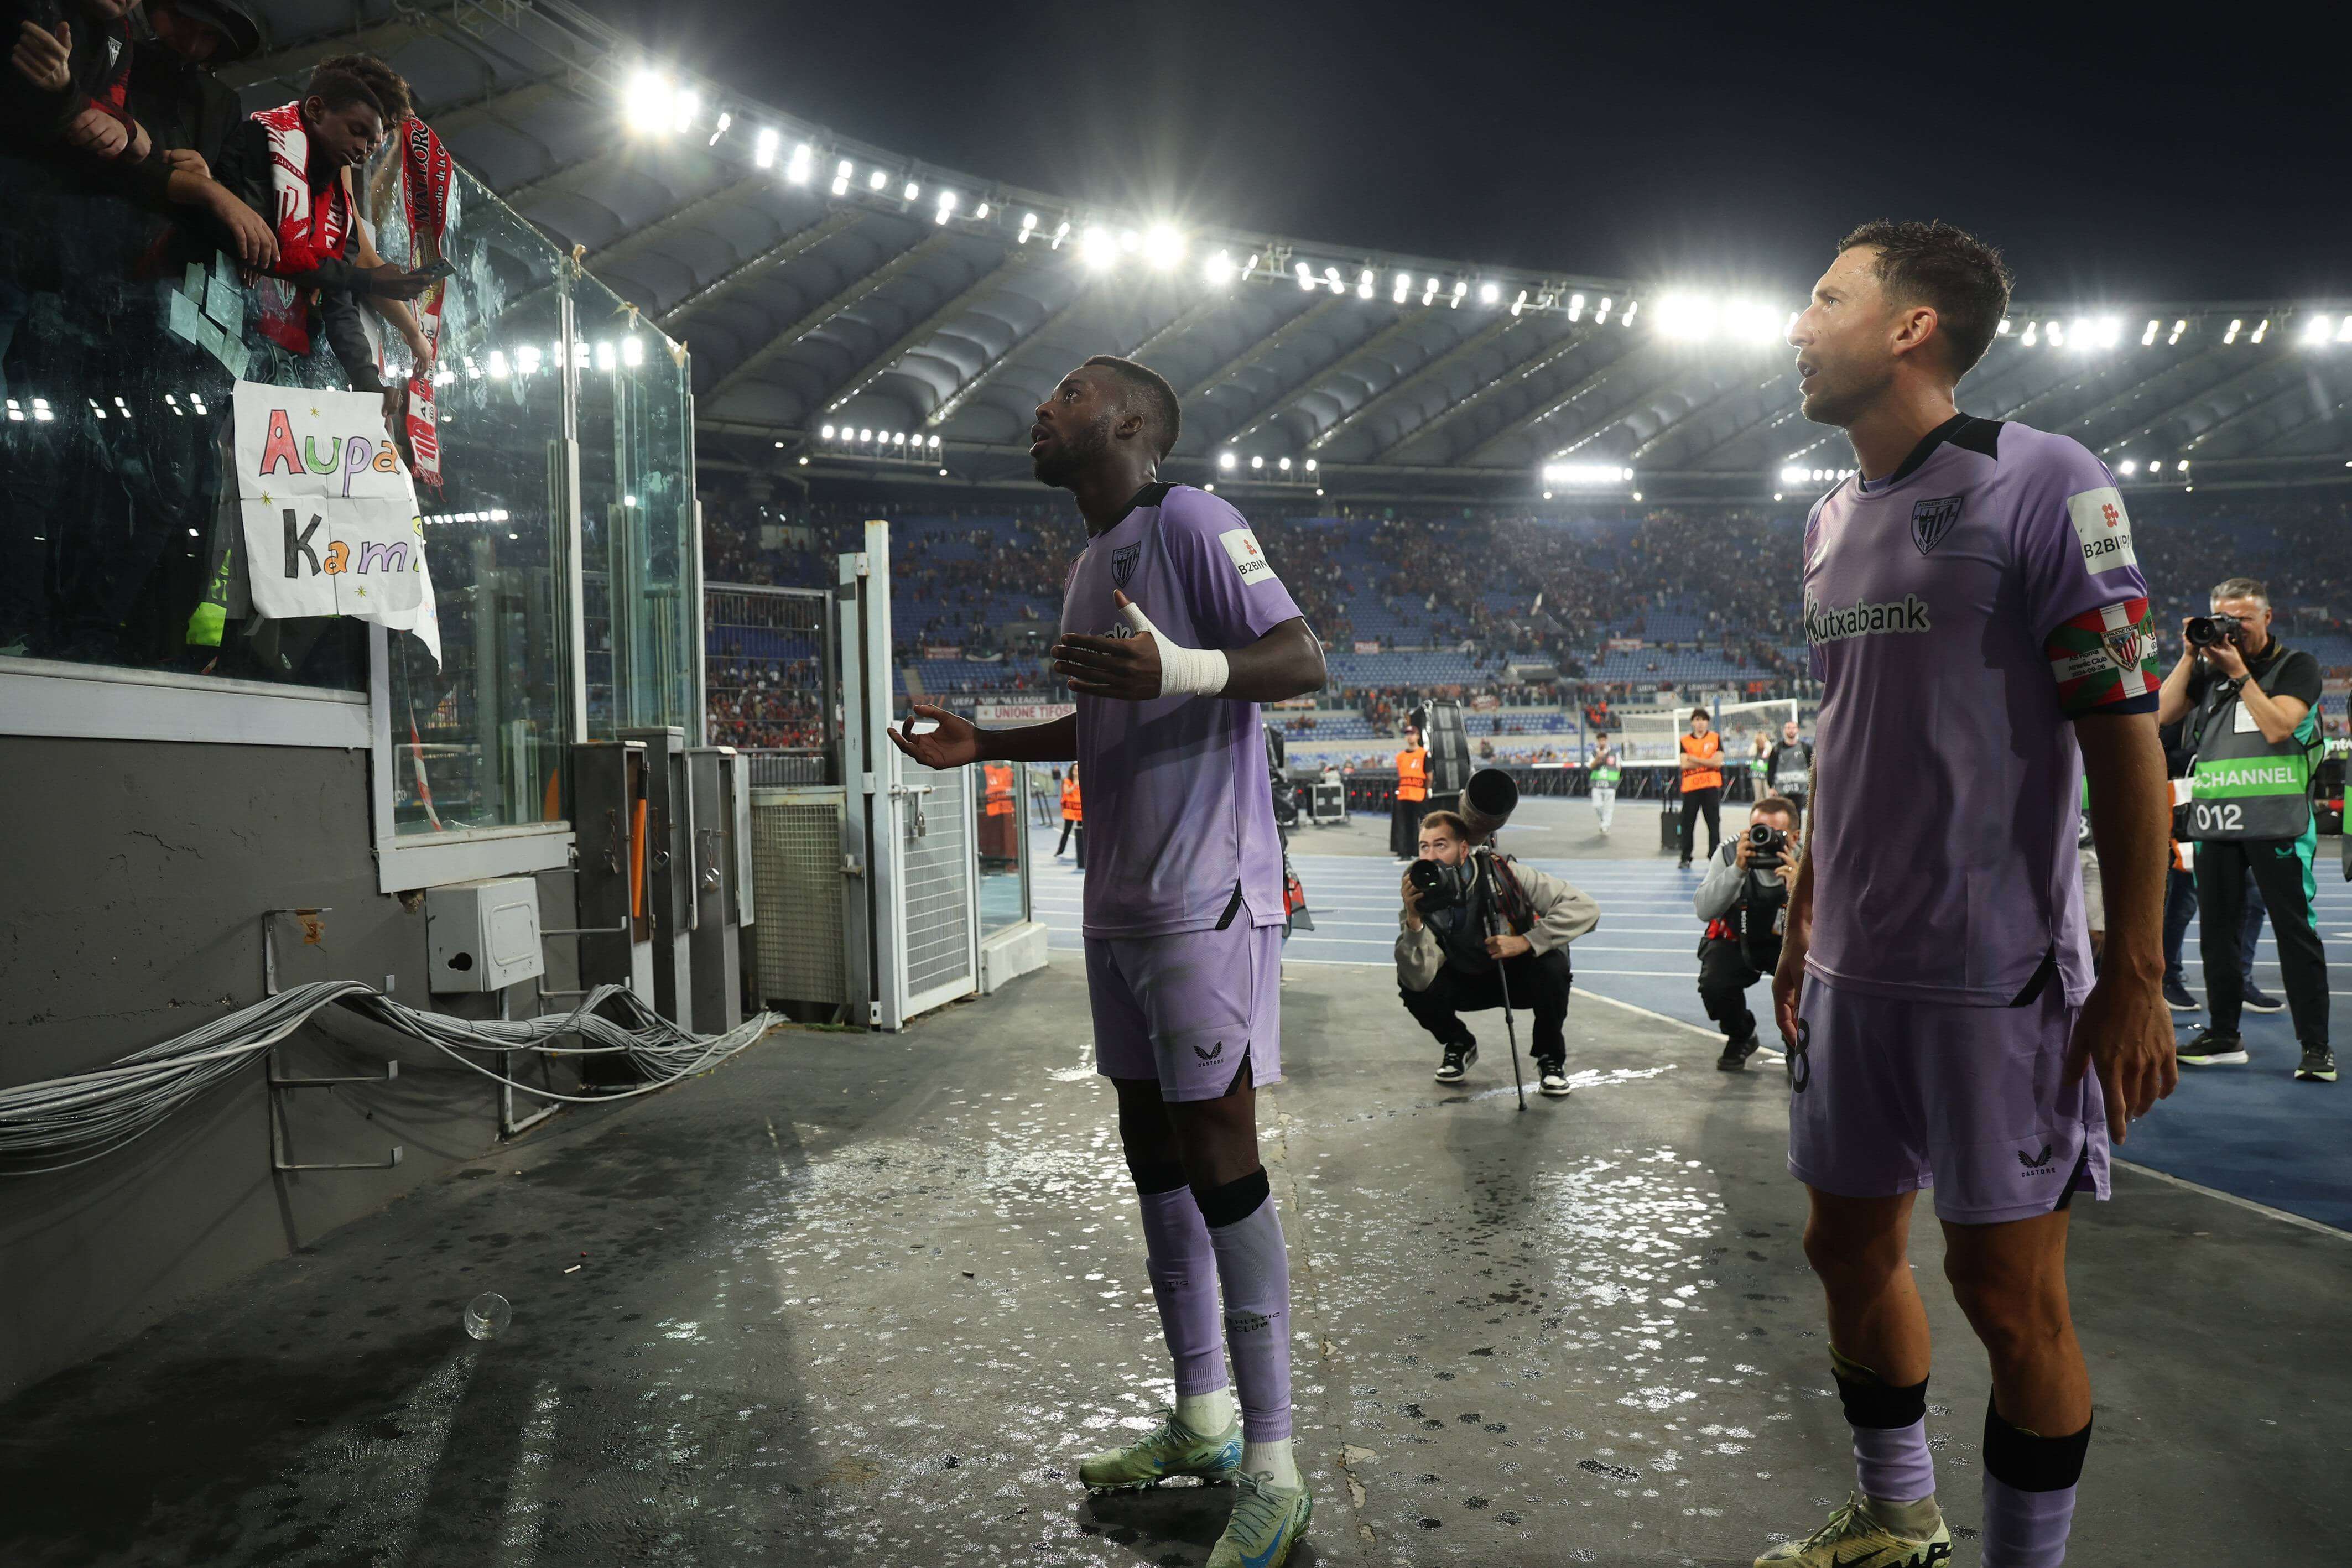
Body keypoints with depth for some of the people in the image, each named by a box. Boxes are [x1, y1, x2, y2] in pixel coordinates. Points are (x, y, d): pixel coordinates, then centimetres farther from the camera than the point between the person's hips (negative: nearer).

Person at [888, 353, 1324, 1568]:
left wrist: (1183, 669, -35)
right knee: (1152, 1151, 13)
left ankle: (1270, 1470, 3)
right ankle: (1201, 1420, 26)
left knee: (1218, 1158, -8)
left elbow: (1303, 660, -18)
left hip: (1203, 898, -9)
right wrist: (983, 745, 25)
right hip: (1119, 904, 10)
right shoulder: (1088, 563, 20)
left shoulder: (1190, 523, -8)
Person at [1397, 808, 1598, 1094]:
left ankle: (1550, 1057, -6)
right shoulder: (1421, 899, -21)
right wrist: (1413, 920, -45)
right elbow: (1419, 980, -32)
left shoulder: (1503, 875, -26)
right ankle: (1459, 1046, 8)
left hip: (1519, 974, -2)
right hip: (1467, 982, 2)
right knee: (1410, 982, -24)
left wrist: (1526, 941, -35)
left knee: (1552, 966, -34)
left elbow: (1585, 908, -28)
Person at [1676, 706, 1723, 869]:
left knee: (1714, 823, -1)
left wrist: (1695, 759, -8)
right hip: (1690, 787, 1)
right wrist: (1706, 762, -9)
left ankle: (1715, 856, 3)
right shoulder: (1685, 741, 6)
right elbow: (1684, 764, -7)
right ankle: (1686, 858, 10)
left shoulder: (1715, 738, 5)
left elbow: (1718, 762, -7)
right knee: (1688, 824, 3)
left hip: (1711, 787, -1)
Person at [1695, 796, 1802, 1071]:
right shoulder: (1730, 853, -21)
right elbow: (1704, 911, -30)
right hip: (1737, 943, 0)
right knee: (1714, 984, -27)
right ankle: (1740, 1038, 9)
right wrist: (1738, 869, -40)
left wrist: (1797, 888, -46)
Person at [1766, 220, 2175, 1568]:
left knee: (2008, 1289, 2)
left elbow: (2125, 738, -12)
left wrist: (2136, 979, -15)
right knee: (1851, 1243, 15)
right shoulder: (1834, 522, 12)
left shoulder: (2045, 484, -10)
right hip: (1855, 972, 7)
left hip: (1998, 975, -7)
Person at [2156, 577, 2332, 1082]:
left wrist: (2240, 672, -12)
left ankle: (2315, 1044, 0)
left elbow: (2278, 726, -12)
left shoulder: (2297, 665, 2)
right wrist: (2190, 655, 0)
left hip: (2276, 820, -5)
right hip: (2215, 819, 5)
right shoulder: (2208, 668, 15)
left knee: (2295, 931, -4)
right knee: (2217, 930, 9)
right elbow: (2161, 712, 4)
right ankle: (2223, 1035, 18)